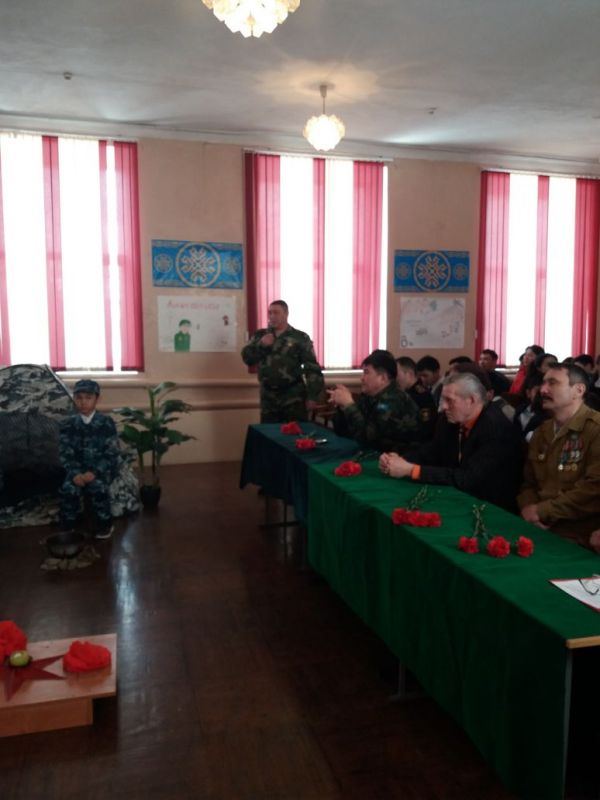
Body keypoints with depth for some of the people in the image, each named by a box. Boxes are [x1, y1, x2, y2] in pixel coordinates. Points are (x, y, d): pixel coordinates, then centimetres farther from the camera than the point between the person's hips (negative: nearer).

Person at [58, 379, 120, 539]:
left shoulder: (106, 423, -3)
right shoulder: (67, 424, 3)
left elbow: (112, 454, -7)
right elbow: (65, 454, 0)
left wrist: (94, 472, -21)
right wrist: (75, 473, -19)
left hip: (102, 468, -2)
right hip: (77, 469, 2)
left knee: (97, 486, -32)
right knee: (68, 488, -28)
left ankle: (105, 523, -8)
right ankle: (68, 527, -6)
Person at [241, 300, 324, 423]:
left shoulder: (300, 337, -2)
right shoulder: (260, 335, 10)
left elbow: (312, 368, -5)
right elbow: (247, 358, 2)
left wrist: (312, 396, -11)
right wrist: (261, 345, -14)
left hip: (294, 398, -3)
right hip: (268, 398, 3)